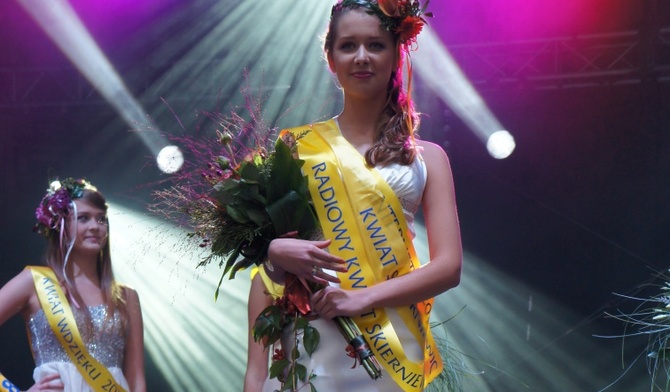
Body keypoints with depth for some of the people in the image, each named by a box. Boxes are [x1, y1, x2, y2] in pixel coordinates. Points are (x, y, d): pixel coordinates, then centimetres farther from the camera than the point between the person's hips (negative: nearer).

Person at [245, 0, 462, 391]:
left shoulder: (427, 157, 7)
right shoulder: (298, 146, 6)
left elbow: (448, 266, -1)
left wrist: (364, 297, -13)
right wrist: (276, 252, -15)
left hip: (392, 349, 0)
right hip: (311, 347, 0)